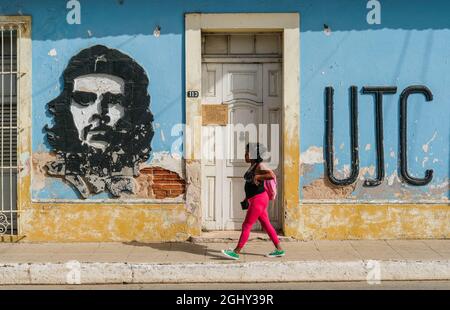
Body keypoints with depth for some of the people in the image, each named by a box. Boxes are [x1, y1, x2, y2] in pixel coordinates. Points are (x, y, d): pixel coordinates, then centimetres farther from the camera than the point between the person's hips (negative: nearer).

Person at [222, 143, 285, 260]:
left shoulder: (260, 166, -15)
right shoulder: (252, 166, 13)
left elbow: (272, 175, -32)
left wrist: (257, 177, -25)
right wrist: (247, 198, 22)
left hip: (258, 199, -10)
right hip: (255, 200, 10)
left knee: (246, 226, -4)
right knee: (266, 225, 13)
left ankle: (236, 252, 4)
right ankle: (279, 250, 19)